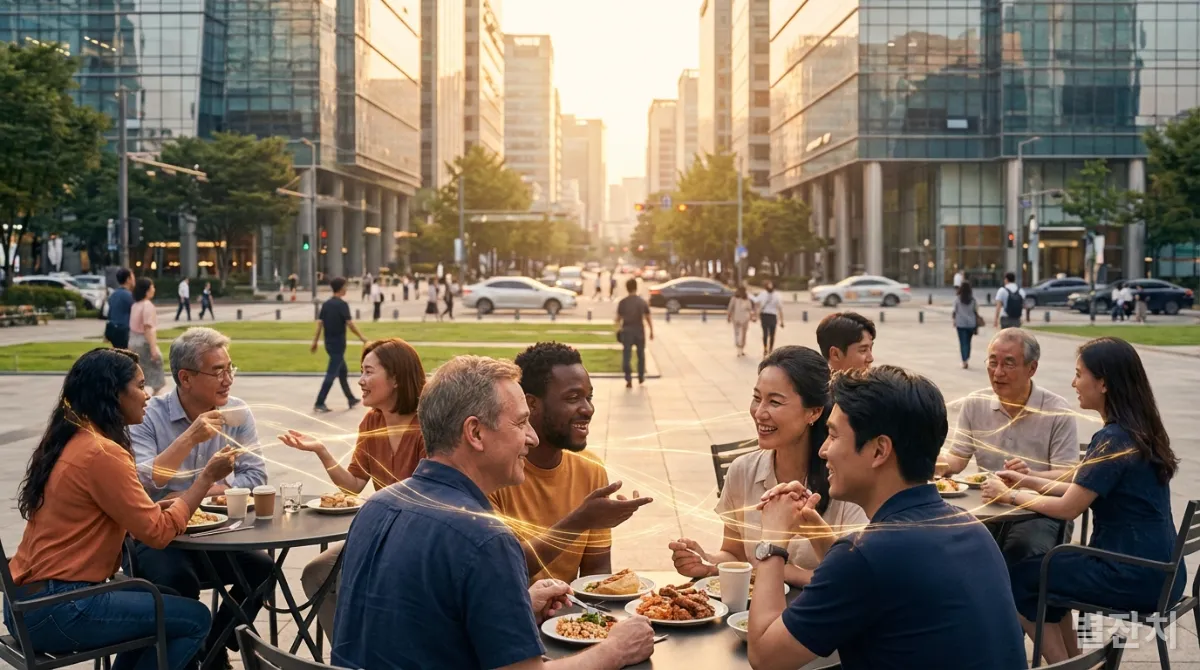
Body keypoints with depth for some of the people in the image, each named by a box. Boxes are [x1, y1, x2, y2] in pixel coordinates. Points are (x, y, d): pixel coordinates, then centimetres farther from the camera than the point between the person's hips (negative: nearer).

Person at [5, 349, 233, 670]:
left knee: (161, 603, 24)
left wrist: (168, 505, 5)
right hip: (55, 609, -10)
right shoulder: (101, 452, -18)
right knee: (194, 619, -4)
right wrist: (207, 477, -8)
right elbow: (158, 533, -16)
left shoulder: (71, 440, 11)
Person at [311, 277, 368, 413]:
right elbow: (350, 324, -18)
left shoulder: (326, 304, 7)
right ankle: (319, 403, -8)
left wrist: (315, 342, 7)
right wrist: (361, 337, -9)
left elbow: (319, 323, 5)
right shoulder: (342, 304, -14)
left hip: (329, 343, 8)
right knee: (332, 373, -5)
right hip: (338, 344, -8)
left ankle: (351, 399, 27)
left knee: (343, 371, 18)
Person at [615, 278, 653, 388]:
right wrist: (651, 331, 5)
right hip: (639, 331, 1)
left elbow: (618, 318, 2)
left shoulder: (622, 302, -2)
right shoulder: (642, 302, -2)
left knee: (626, 356, 0)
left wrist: (618, 328, 20)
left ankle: (628, 380, -9)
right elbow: (648, 318, -3)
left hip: (626, 331, -1)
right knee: (641, 355, 18)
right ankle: (641, 377, 27)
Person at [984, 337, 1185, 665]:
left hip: (1136, 578, -9)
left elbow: (1068, 508, -16)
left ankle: (1060, 663, 14)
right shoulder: (1138, 431, 8)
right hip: (1156, 570, 9)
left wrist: (1010, 495, -3)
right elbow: (1086, 491, 16)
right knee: (1045, 568, 23)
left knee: (1019, 577, 2)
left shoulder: (1113, 440, -20)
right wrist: (1028, 481, 15)